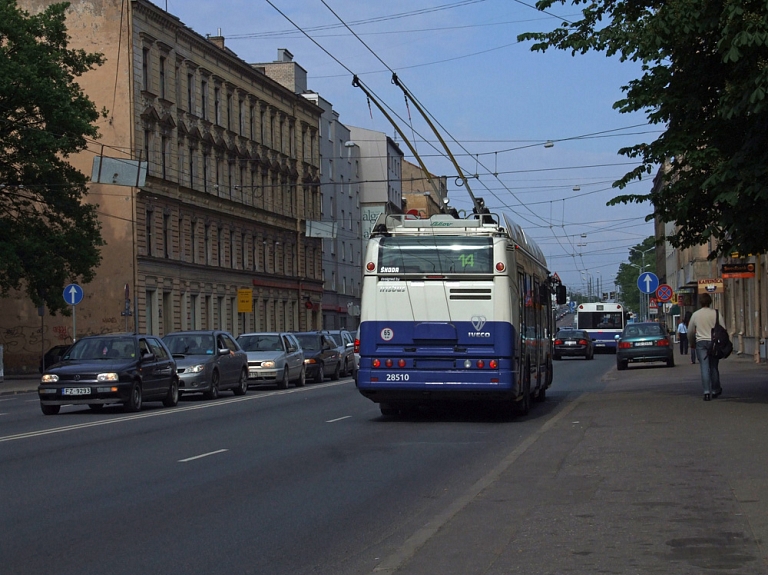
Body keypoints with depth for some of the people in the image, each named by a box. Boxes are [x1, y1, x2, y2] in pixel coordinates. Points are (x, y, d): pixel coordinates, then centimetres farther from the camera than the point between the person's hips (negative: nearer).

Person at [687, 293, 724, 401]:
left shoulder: (695, 314, 1)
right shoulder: (716, 314, -4)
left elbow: (690, 331, 9)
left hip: (701, 342, 0)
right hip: (714, 342, 0)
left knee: (704, 367, -3)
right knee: (714, 367, 12)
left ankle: (707, 392, -13)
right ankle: (715, 390, 23)